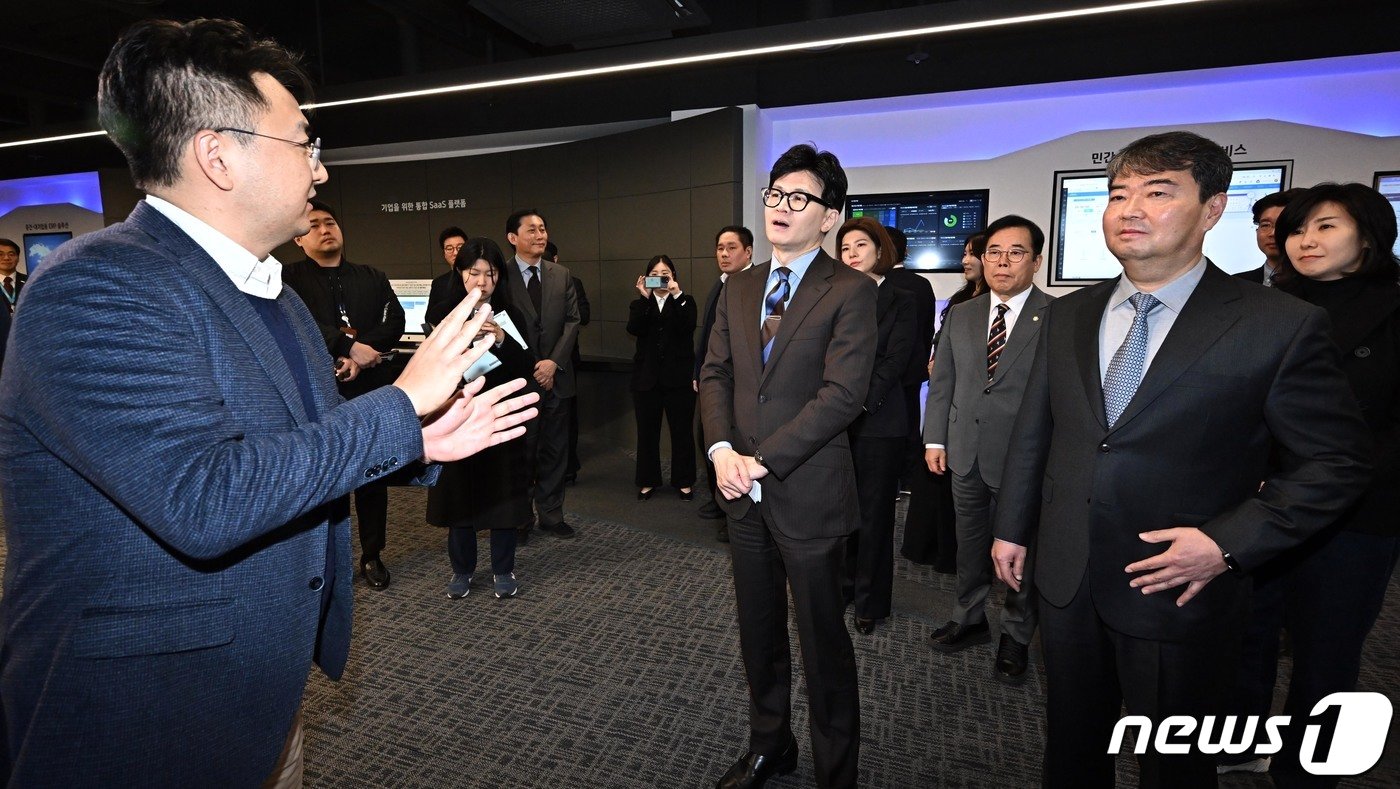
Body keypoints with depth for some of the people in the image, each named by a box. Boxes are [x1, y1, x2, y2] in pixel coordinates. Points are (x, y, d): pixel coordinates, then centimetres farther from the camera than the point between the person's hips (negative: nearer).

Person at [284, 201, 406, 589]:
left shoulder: (372, 277, 11)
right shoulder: (289, 279, 2)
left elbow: (395, 320, -1)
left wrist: (361, 356, -15)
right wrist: (350, 347, -22)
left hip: (371, 390, 2)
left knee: (374, 476, 10)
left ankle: (372, 554, 24)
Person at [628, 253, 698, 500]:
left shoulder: (685, 301, 6)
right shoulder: (639, 304, 10)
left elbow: (687, 327, -14)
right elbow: (633, 329, -11)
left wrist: (676, 295, -19)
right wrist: (644, 297, -17)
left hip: (678, 377, -1)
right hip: (647, 377, 2)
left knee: (682, 431, 4)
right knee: (647, 431, 8)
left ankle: (684, 482, 17)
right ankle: (648, 481, 21)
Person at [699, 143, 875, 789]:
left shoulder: (850, 291, -8)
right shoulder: (739, 288, 11)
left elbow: (844, 393, -17)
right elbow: (716, 373, 8)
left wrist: (763, 460, -19)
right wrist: (722, 449, -8)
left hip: (808, 493, -5)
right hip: (743, 491, 6)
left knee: (823, 644, 10)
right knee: (758, 635, 20)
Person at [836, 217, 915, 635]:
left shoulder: (900, 301, 3)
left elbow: (896, 360, -6)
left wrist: (862, 401, -15)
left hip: (878, 419, -3)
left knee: (874, 511, 5)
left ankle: (870, 601, 17)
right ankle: (843, 585, 23)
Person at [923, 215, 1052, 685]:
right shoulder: (960, 316, 7)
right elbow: (942, 382, 9)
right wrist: (935, 439, 5)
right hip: (966, 454, 4)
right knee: (969, 544, 18)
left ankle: (1016, 637, 33)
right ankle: (968, 619, 38)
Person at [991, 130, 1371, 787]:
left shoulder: (1282, 327, -11)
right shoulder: (1067, 315, 2)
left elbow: (1334, 462, -6)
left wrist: (1228, 543, -16)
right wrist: (1012, 527, 8)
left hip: (1179, 590, -3)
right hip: (1065, 579, 4)